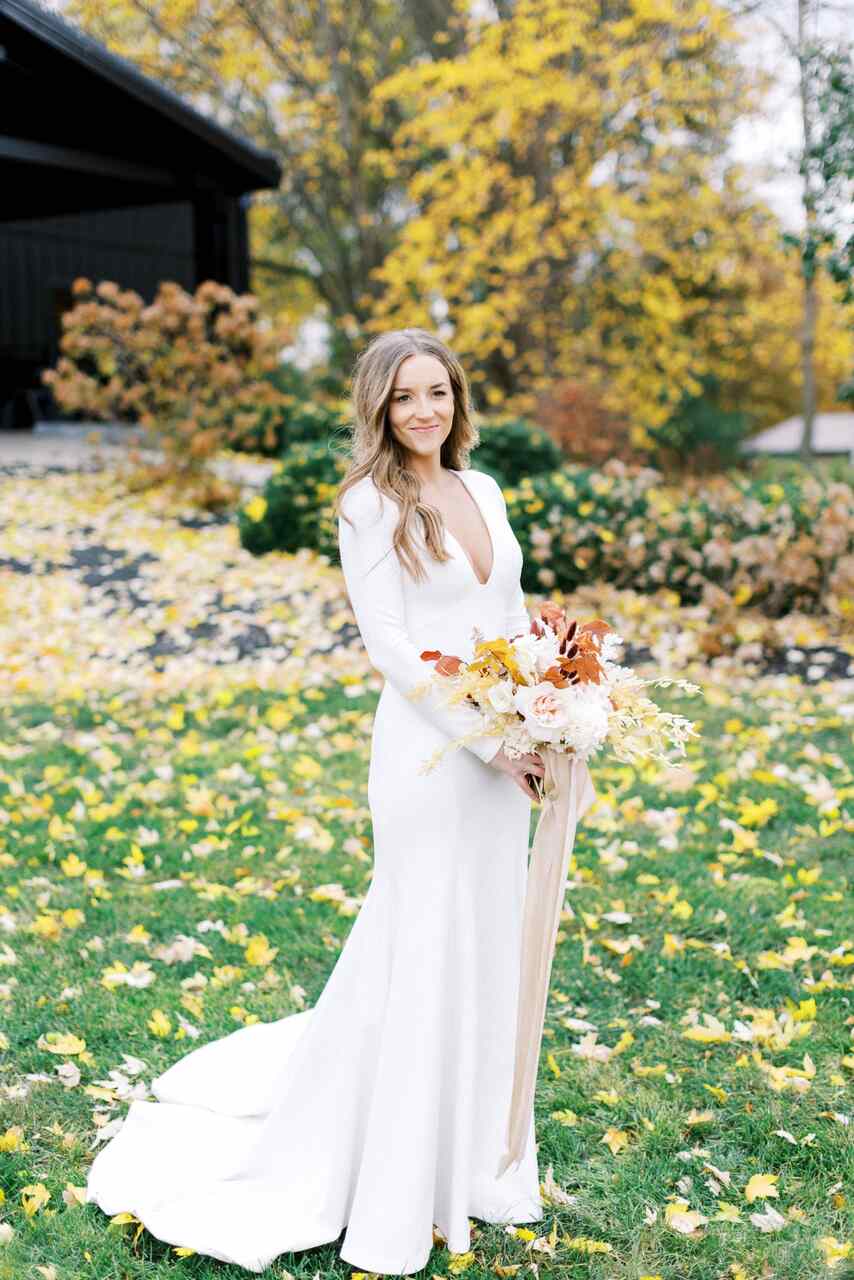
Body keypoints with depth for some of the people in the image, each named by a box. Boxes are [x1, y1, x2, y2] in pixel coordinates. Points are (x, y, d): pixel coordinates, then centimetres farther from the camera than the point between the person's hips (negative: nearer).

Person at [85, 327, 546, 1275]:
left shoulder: (483, 491, 11)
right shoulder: (371, 504, -8)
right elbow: (389, 641, -14)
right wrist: (488, 738, -16)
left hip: (504, 753, 7)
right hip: (428, 748, -7)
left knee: (487, 945, 16)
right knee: (425, 956, 2)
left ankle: (473, 1155, 35)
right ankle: (405, 1191, 20)